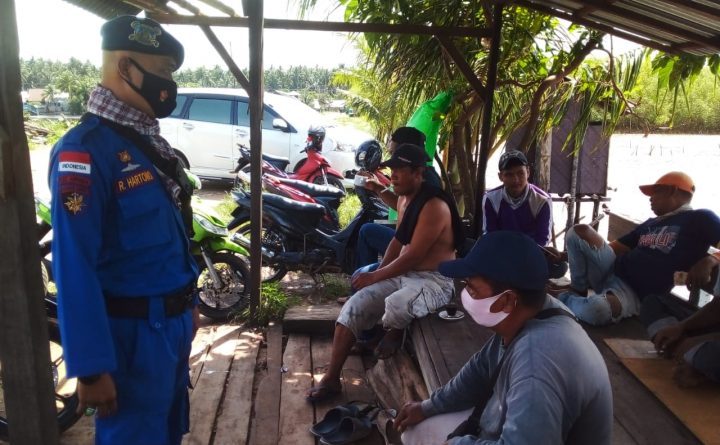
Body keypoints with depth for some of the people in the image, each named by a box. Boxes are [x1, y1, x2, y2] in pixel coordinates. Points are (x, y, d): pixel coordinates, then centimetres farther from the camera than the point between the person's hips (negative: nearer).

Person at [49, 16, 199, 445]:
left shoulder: (148, 141, 8)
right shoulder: (85, 150, -20)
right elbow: (74, 268, -23)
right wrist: (91, 366, -21)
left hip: (173, 322, 9)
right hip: (133, 333, -8)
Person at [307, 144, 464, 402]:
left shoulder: (434, 206, -21)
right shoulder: (403, 199, 8)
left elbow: (413, 257, -22)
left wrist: (375, 277, -14)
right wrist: (377, 273, 6)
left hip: (434, 280, -8)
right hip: (402, 274, 8)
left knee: (396, 305, -39)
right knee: (353, 307, -7)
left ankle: (395, 332, 0)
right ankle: (331, 379, 1)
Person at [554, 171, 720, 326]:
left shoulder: (699, 219, 1)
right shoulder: (650, 224, 22)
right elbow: (616, 248, 21)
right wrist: (575, 254, 14)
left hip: (635, 293, -7)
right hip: (611, 270, 7)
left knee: (598, 310, -41)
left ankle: (566, 299, -8)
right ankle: (578, 291, -2)